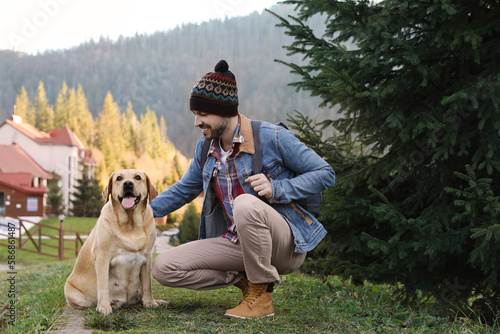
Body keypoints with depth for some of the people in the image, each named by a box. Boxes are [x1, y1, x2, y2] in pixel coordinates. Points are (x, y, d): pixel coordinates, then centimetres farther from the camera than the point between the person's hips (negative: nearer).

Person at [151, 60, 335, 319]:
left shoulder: (271, 137, -13)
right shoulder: (206, 146, 6)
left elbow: (325, 174, -10)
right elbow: (184, 190, 20)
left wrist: (276, 189, -23)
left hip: (285, 242, -6)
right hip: (237, 243, 6)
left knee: (246, 204, -39)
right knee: (164, 268, -11)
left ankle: (262, 294, -18)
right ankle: (245, 279, 2)